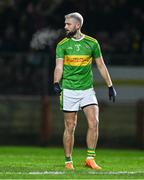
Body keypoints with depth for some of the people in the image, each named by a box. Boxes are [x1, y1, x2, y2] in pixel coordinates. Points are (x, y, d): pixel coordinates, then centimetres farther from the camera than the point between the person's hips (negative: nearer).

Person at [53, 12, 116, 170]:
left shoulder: (92, 43, 4)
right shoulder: (62, 45, 0)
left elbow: (101, 65, 11)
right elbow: (59, 66, -10)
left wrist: (110, 86, 11)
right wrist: (56, 83, -28)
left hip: (87, 90, 1)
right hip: (69, 90, -1)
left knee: (94, 123, -13)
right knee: (70, 127, 1)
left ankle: (90, 159, -5)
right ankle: (68, 162, 11)